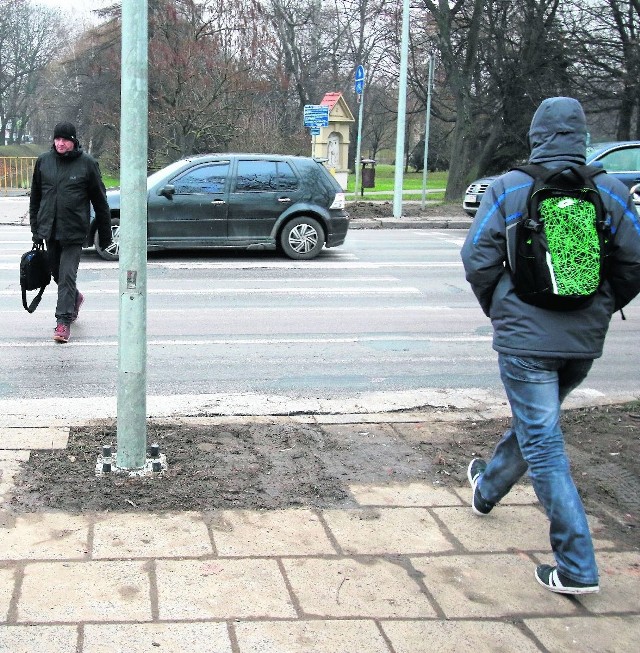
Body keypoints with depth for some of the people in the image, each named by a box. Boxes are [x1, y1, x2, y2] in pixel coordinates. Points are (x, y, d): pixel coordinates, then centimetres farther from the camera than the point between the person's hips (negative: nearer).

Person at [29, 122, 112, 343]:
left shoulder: (87, 163, -4)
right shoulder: (43, 161, 6)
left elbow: (100, 200, 1)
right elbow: (35, 197, 14)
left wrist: (105, 233, 3)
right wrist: (35, 228, 12)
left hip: (74, 231, -4)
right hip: (49, 229, 4)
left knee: (67, 275, -8)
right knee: (57, 273, 15)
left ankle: (64, 321, -4)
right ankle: (75, 297, 43)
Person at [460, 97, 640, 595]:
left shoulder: (508, 189, -6)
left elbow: (478, 260, -6)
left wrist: (496, 309, 12)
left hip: (525, 337, -4)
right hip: (585, 340, 4)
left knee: (543, 444, 0)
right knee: (536, 426, 25)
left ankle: (577, 567, -2)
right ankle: (489, 488, 50)